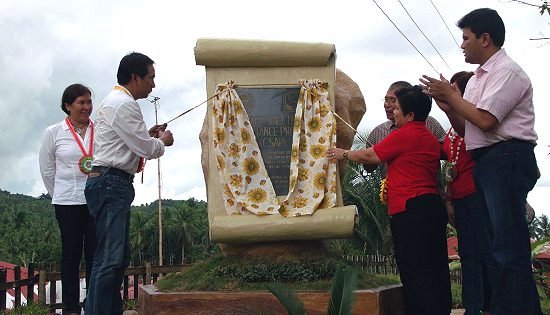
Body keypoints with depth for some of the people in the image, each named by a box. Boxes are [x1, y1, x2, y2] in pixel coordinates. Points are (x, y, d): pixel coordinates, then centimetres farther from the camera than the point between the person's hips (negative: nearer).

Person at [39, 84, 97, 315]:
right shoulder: (54, 133, 2)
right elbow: (47, 170, 9)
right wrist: (59, 195, 12)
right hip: (68, 203, -1)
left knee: (95, 253, 2)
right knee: (71, 254, 4)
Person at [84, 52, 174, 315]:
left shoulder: (116, 101, 20)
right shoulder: (124, 104, -13)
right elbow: (146, 149, -13)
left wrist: (148, 135, 16)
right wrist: (163, 141, 6)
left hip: (113, 185, 11)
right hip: (111, 183, -11)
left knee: (120, 256, 13)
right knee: (109, 258, -14)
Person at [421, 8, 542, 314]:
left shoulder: (507, 71, -8)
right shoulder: (478, 78, 19)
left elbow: (485, 120, -19)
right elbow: (466, 130, 20)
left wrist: (451, 94, -7)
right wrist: (448, 107, 3)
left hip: (506, 159, -10)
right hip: (486, 162, 10)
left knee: (509, 245, -10)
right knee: (500, 244, 13)